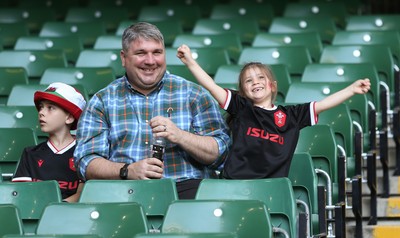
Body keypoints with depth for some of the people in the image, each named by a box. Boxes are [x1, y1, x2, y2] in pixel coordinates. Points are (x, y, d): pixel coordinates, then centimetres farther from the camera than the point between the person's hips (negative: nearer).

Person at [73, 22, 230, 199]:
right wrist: (128, 171, -14)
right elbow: (86, 161, 5)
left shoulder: (193, 94, 14)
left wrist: (179, 136, -10)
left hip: (185, 189, -1)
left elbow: (218, 153, 8)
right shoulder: (102, 101, 15)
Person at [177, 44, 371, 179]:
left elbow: (321, 105, 12)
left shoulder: (292, 115, 14)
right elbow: (211, 87, 4)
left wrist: (352, 89, 6)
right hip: (236, 183, -1)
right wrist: (190, 62, -4)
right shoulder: (240, 108, 11)